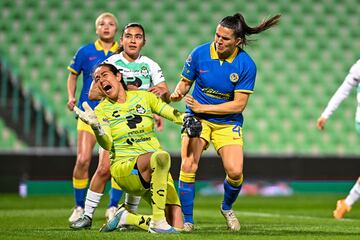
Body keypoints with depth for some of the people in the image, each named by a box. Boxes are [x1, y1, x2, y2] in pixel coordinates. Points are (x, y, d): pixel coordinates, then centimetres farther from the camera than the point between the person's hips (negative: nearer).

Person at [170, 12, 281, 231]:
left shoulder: (246, 65, -15)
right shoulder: (199, 53, -10)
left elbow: (239, 104, -15)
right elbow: (185, 81, 4)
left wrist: (203, 107, -20)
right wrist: (178, 92, -20)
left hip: (228, 123, 0)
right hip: (197, 119, 1)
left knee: (235, 172, -14)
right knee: (188, 166, -17)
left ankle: (227, 208, 19)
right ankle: (187, 220, -2)